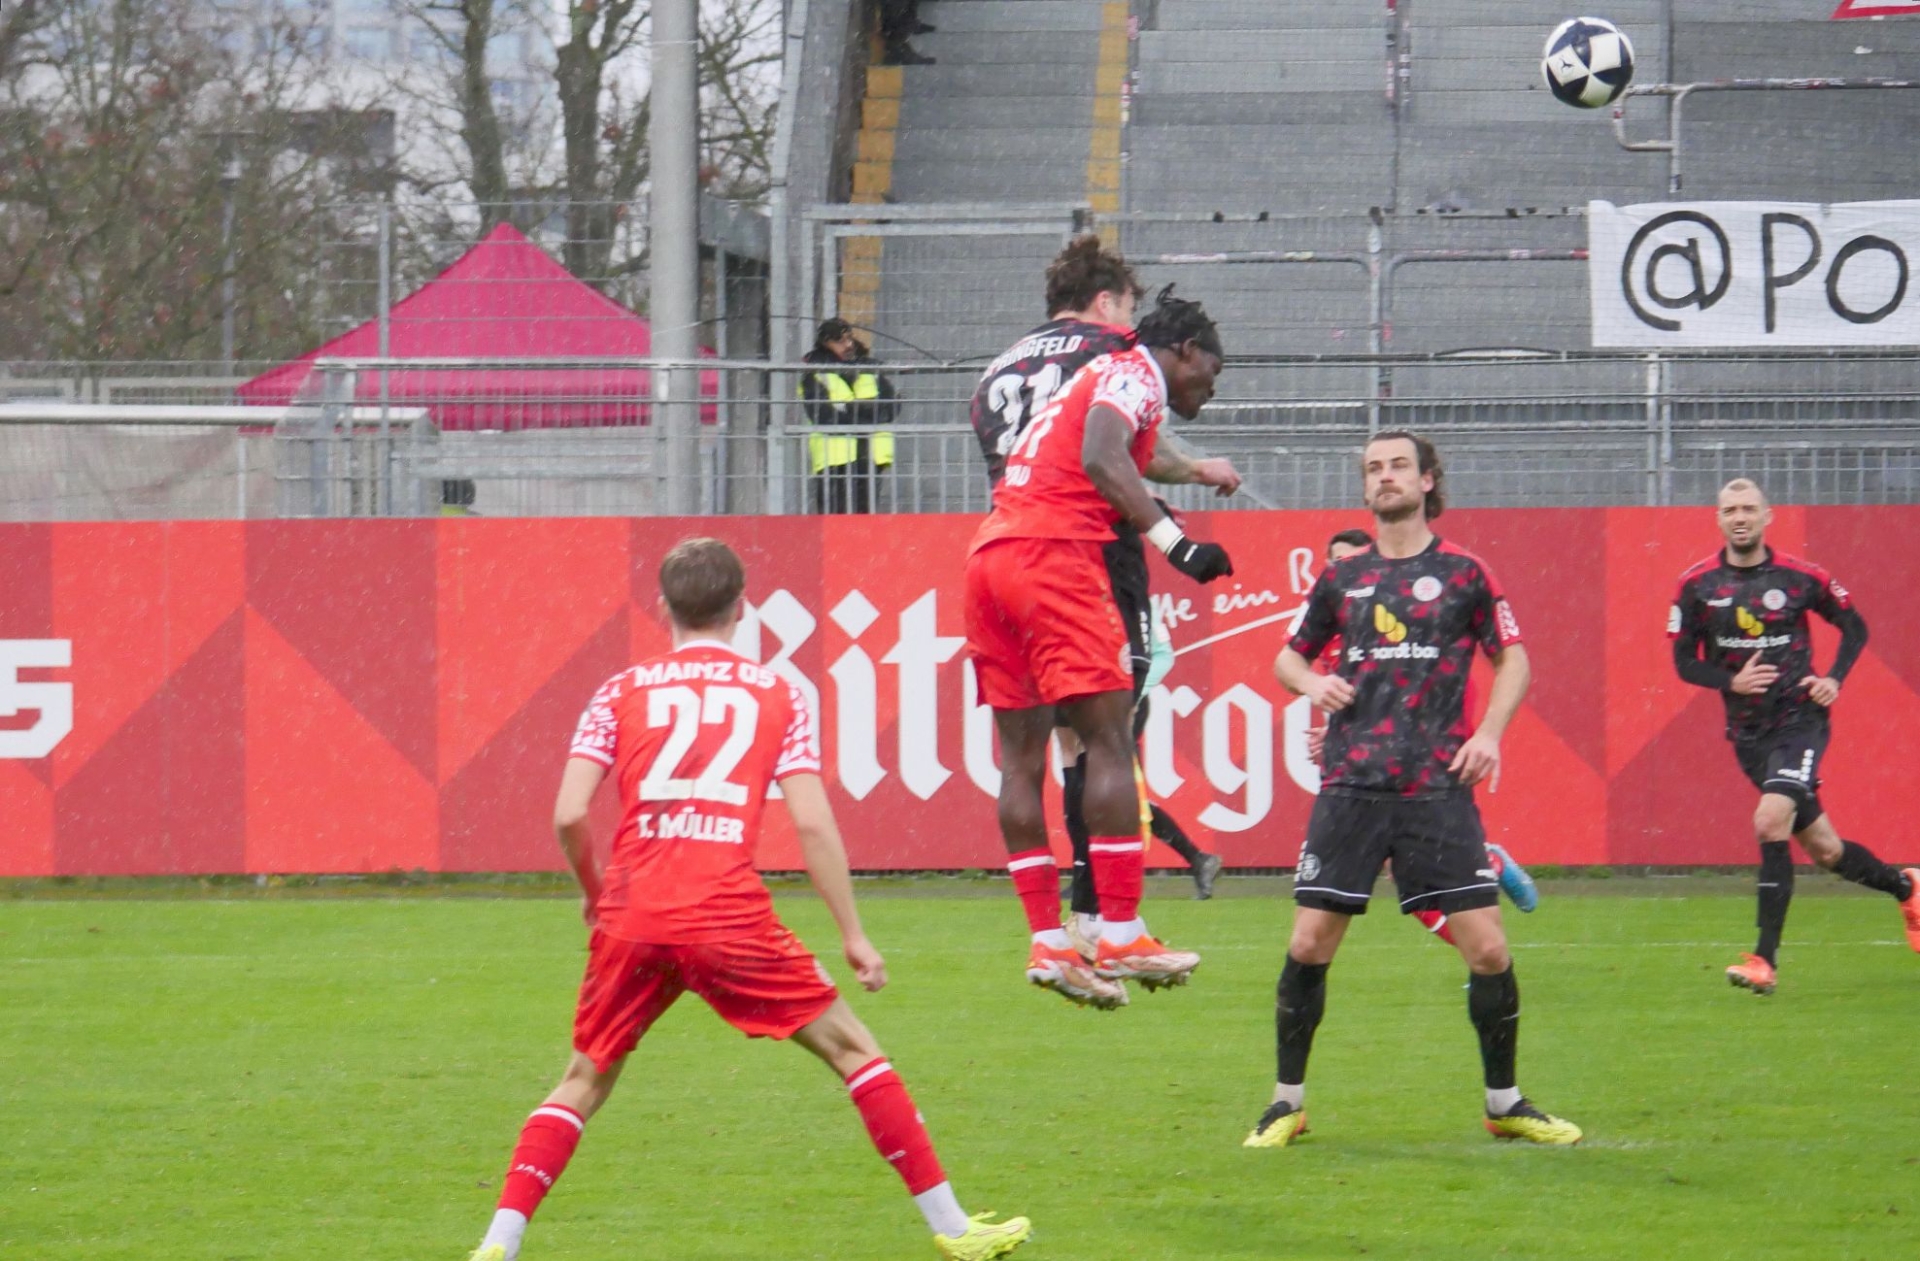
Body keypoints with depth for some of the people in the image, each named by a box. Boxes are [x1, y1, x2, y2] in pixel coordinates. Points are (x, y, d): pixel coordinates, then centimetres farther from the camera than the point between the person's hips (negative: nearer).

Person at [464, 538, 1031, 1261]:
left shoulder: (622, 692, 12)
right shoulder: (777, 695, 11)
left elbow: (568, 816, 3)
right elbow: (812, 824, 2)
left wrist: (594, 893, 21)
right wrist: (853, 936, 7)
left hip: (632, 922, 2)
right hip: (730, 918, -2)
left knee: (584, 1082, 17)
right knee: (852, 1049, 9)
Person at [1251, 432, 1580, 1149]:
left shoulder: (1462, 574, 7)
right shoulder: (1341, 580, 13)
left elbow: (1512, 658, 12)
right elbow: (1289, 656, 24)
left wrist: (1489, 733, -3)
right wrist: (1311, 683, 1)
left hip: (1438, 788, -2)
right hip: (1351, 787, 2)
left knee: (1487, 948, -7)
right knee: (1309, 943, -5)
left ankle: (1504, 1103, 10)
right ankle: (1287, 1103, 9)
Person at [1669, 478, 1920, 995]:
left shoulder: (1800, 577, -5)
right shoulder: (1698, 585, -1)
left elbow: (1854, 626, 9)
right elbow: (1685, 661, 3)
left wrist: (1834, 679, -7)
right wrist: (1732, 682, -15)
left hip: (1799, 718, -4)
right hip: (1749, 733, 4)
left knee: (1770, 821, -25)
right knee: (1823, 849, 9)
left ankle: (1765, 958, -22)